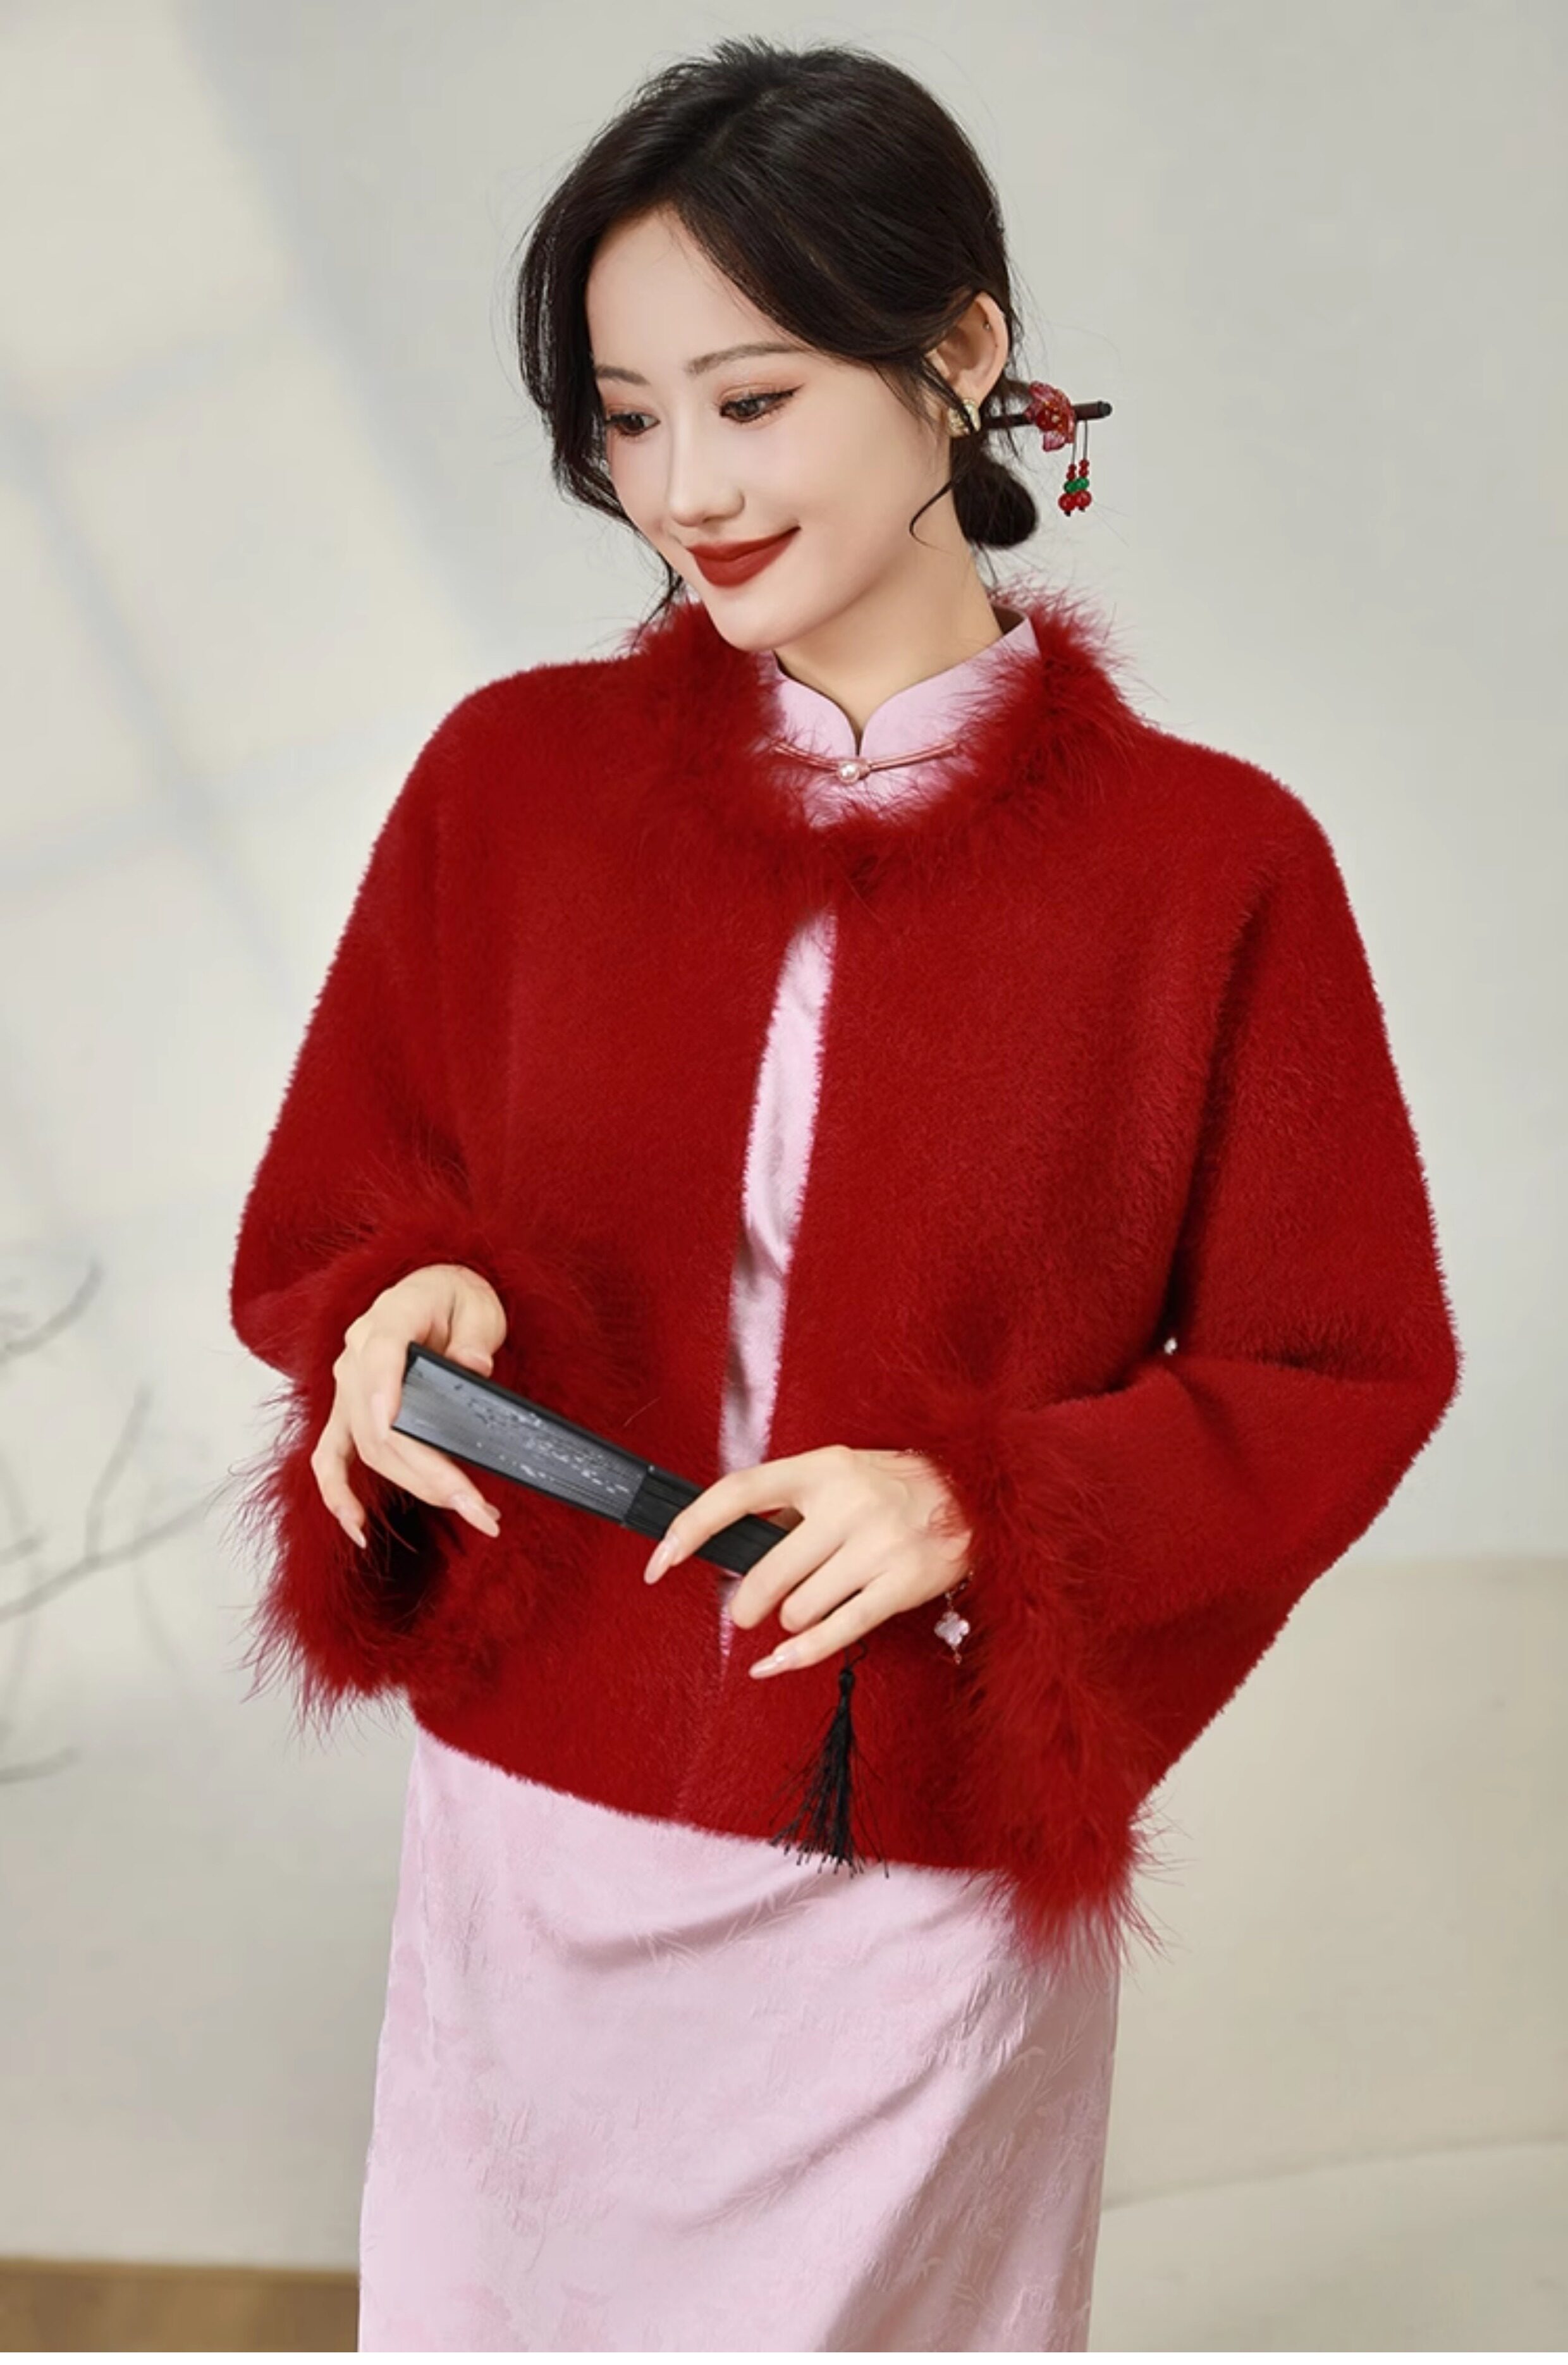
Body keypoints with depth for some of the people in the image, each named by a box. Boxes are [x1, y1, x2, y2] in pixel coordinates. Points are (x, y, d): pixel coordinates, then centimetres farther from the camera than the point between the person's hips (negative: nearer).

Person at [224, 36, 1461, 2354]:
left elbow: (1348, 1373, -3)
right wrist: (413, 1306, -17)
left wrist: (984, 1509, -19)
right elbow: (319, 1225, 6)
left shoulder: (1212, 859, -9)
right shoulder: (510, 776, -3)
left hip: (936, 1879, -2)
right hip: (538, 1830, 2)